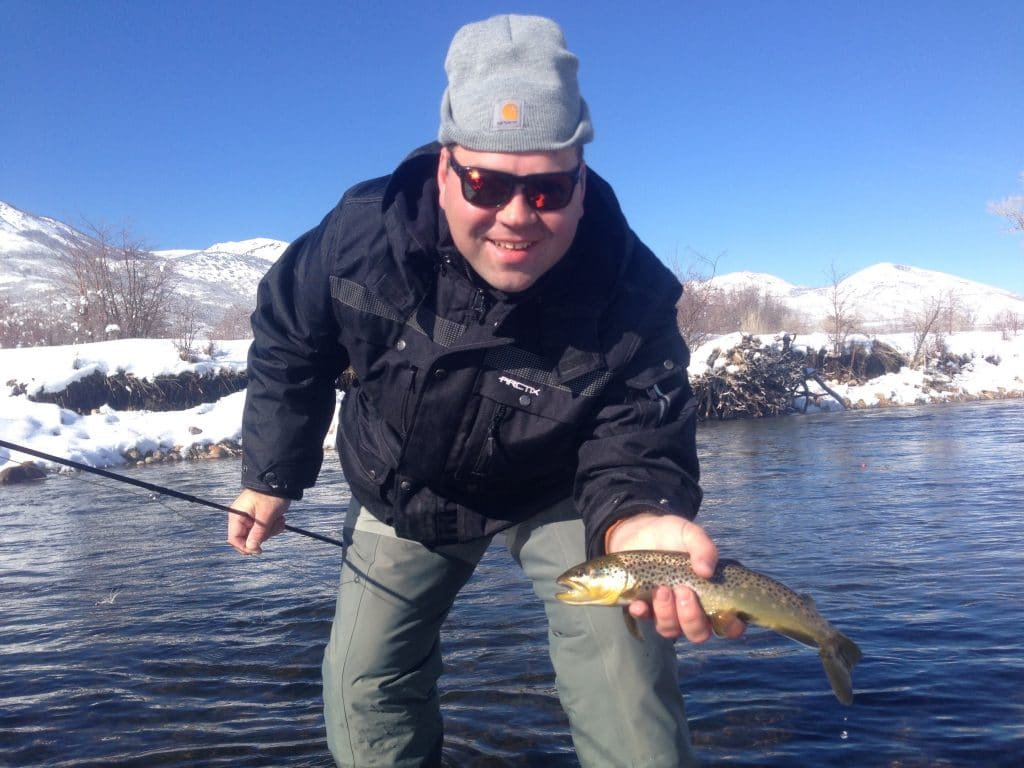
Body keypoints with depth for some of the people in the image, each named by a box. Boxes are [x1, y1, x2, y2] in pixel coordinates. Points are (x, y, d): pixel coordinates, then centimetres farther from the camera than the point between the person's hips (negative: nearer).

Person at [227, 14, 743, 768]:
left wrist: (637, 520, -52)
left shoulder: (629, 292, -32)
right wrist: (271, 478, -2)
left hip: (558, 493, -2)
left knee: (628, 700, -13)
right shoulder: (365, 230, -26)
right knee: (363, 691, 8)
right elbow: (289, 343, -7)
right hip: (402, 490, 3)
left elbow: (635, 447, -28)